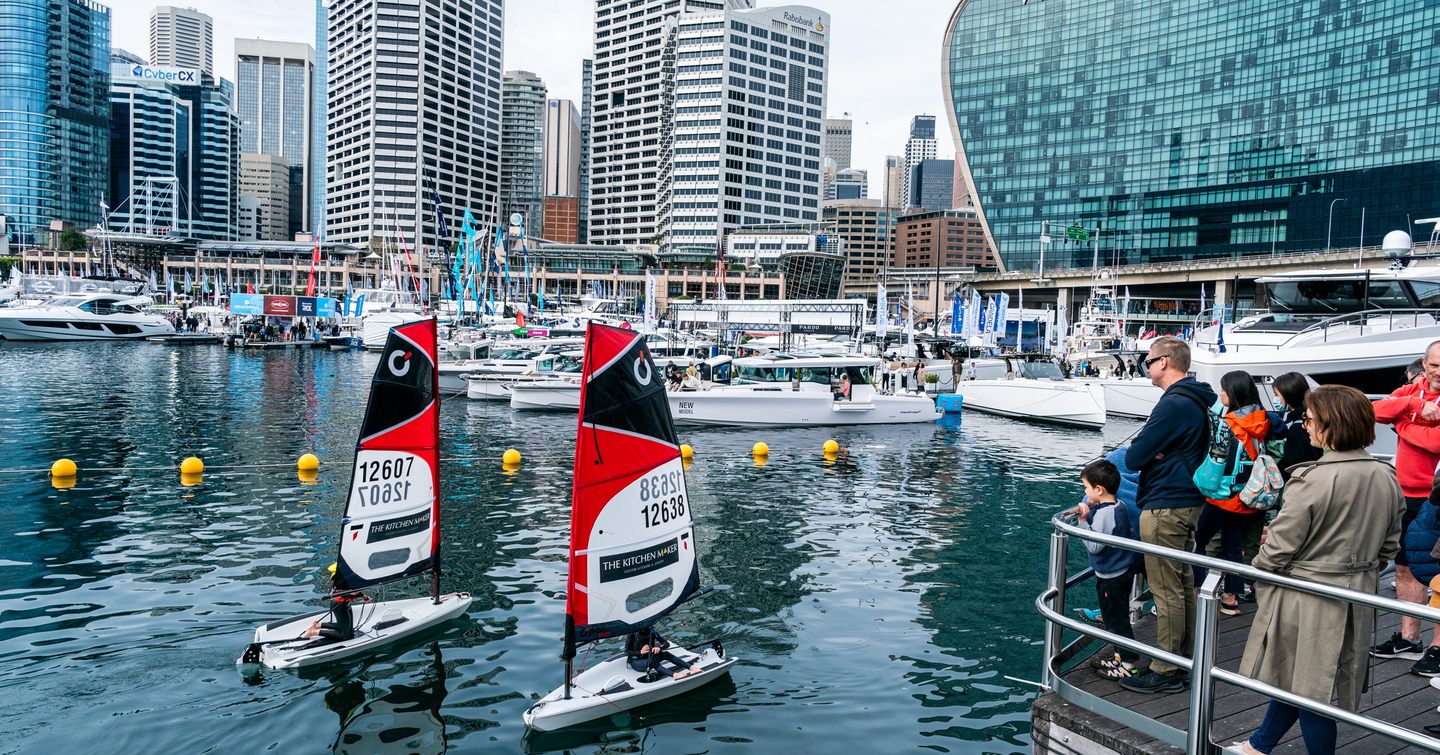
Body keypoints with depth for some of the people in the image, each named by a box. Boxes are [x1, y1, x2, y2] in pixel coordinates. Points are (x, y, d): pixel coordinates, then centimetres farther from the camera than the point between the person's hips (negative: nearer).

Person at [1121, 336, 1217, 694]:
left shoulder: (1173, 404, -20)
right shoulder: (1198, 401, 13)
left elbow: (1133, 457, -20)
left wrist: (1148, 453, 1)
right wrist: (1157, 453, -2)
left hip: (1165, 508, -10)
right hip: (1190, 501, 10)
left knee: (1166, 591, -3)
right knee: (1184, 584, 17)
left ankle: (1166, 672, 4)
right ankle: (1184, 659, 28)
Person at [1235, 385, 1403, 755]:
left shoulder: (1313, 479, -24)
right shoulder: (1387, 478, 0)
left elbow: (1279, 547, -18)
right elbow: (1389, 545, 11)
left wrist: (1259, 573, 0)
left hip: (1307, 601, -7)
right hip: (1358, 600, 7)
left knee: (1307, 687, 8)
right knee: (1296, 677, 20)